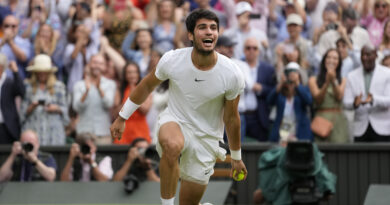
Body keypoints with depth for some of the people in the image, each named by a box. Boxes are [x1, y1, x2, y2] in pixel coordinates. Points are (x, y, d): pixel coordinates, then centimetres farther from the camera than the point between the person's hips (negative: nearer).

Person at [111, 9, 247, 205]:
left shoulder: (232, 75, -17)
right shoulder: (172, 60, -17)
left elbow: (231, 118, -2)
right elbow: (147, 86, 4)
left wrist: (236, 157, 8)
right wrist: (122, 117, 12)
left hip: (206, 137, 1)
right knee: (171, 145, -39)